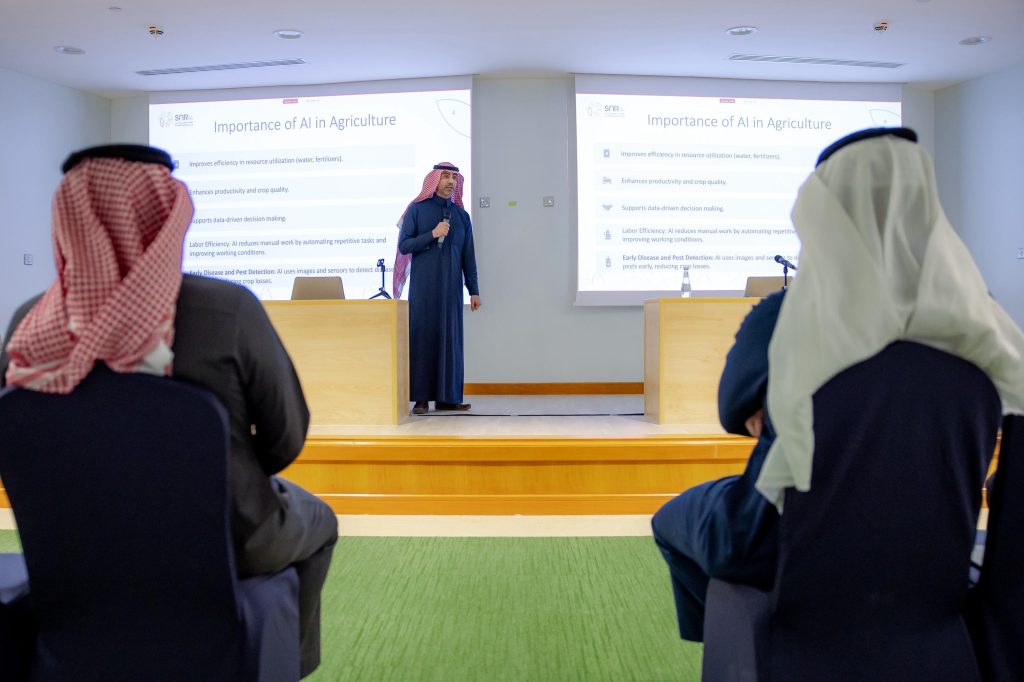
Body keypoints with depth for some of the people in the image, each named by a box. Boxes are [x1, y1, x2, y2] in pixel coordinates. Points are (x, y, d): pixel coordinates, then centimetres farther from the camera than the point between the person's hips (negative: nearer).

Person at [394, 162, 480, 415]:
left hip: (451, 286, 3)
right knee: (422, 337, -5)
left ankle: (447, 396, 7)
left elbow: (468, 255, 12)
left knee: (450, 338, 2)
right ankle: (420, 398, -2)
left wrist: (474, 290, 7)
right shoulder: (417, 209, 3)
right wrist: (432, 235, -15)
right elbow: (404, 246, -2)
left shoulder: (461, 215, 12)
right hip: (423, 285, -3)